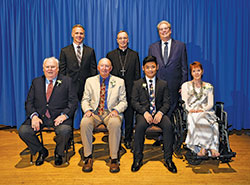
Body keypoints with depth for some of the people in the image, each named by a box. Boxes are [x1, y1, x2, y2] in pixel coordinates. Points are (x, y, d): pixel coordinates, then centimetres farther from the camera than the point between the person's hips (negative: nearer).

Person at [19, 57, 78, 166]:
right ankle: (42, 151, 9)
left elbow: (73, 101, 0)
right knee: (23, 131, -21)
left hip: (58, 116, -3)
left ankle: (58, 153, 4)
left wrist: (64, 115, -16)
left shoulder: (67, 81, 8)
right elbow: (29, 102, 9)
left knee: (65, 131, -32)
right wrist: (34, 115, -11)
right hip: (40, 115, 3)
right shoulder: (36, 82, 15)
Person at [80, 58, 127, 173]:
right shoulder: (90, 81, 15)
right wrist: (87, 109, -10)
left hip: (111, 112, -1)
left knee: (115, 123, -36)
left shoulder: (119, 82, 11)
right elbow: (85, 99, 12)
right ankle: (88, 157, -16)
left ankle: (114, 159, -23)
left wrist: (116, 110, -13)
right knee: (84, 123, -32)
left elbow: (123, 102, 8)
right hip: (94, 112, 2)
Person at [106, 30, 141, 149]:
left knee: (129, 115, 5)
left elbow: (137, 74, 6)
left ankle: (128, 139, 18)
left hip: (130, 90, 0)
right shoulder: (110, 55, 9)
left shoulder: (134, 55, 9)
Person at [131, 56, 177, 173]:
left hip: (159, 113, 1)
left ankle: (168, 159, -18)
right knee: (140, 126, -33)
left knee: (168, 125, -30)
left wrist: (160, 112, -15)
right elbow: (134, 102, 2)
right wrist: (145, 112, -16)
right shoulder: (137, 84, 10)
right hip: (143, 113, -1)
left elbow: (166, 102, 7)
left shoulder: (163, 84, 13)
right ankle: (137, 159, -18)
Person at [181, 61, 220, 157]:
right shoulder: (186, 85, 14)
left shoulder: (208, 87, 17)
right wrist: (190, 109, -15)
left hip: (206, 112, 1)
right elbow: (184, 102, 5)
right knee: (194, 119, -36)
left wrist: (202, 109, -13)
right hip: (192, 113, -1)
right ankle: (212, 147, -32)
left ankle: (204, 147, -35)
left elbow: (210, 104, 7)